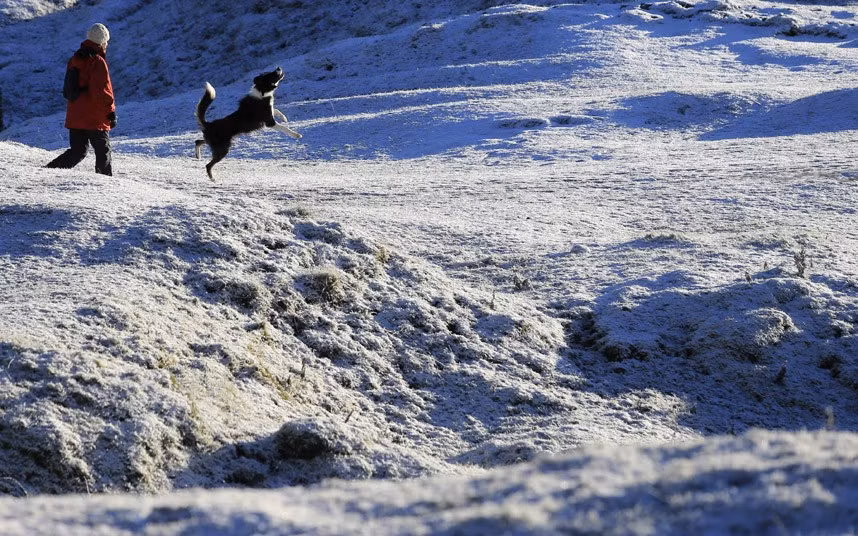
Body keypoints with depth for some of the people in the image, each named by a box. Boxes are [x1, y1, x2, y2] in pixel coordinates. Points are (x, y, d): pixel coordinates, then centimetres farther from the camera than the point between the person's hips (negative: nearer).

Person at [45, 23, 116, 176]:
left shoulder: (75, 59, 12)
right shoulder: (97, 61, -14)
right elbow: (102, 90, -19)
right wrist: (111, 111, -12)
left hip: (74, 116, 8)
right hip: (94, 118, -8)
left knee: (77, 152, 12)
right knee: (103, 152, 4)